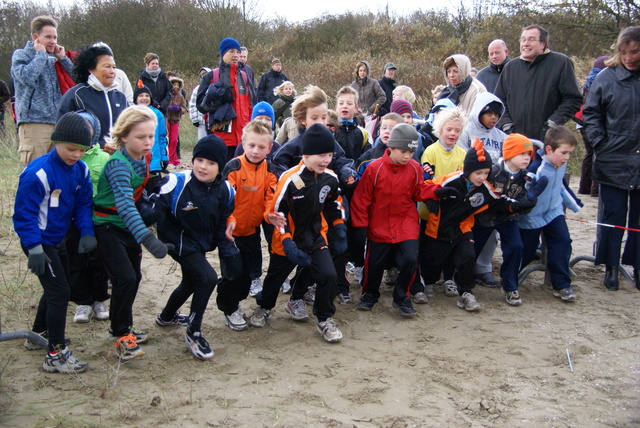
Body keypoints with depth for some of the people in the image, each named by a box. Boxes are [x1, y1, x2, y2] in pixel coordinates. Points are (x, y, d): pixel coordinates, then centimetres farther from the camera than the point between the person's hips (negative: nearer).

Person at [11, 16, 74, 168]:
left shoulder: (54, 60, 21)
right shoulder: (21, 55, 5)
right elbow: (27, 77, -15)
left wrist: (62, 58, 6)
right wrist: (40, 54, -3)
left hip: (58, 123, 6)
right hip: (33, 123, -6)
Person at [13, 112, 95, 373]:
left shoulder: (80, 170, -3)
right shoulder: (38, 173, -24)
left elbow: (83, 203, 3)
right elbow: (24, 214, -21)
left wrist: (86, 232, -13)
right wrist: (34, 249, -24)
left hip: (58, 240, 8)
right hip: (40, 243, -8)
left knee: (56, 289, 22)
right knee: (59, 292, -9)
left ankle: (38, 335, 45)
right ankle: (55, 356, 1)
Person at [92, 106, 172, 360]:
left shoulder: (144, 158, -3)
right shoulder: (119, 165, -28)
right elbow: (125, 204, -42)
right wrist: (148, 239, -52)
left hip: (129, 226, 8)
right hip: (108, 227, -8)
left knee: (134, 277, 13)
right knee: (125, 278, -15)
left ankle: (123, 327, 32)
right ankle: (121, 335, 2)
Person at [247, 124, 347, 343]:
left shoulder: (330, 178, -7)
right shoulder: (290, 179, -23)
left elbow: (335, 206, 12)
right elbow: (275, 213, -17)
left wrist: (340, 231, 8)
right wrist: (288, 243, -23)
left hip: (317, 238, 3)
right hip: (288, 242, -3)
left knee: (328, 275, -14)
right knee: (275, 277, 15)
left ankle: (324, 320, 8)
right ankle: (264, 307, 47)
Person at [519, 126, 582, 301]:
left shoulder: (561, 165, -3)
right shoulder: (536, 168, -29)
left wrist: (575, 205, 24)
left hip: (554, 212, 6)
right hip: (532, 217, -6)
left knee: (563, 241, -9)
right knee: (526, 250, 5)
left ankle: (561, 285, 2)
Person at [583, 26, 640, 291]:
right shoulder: (607, 77, -1)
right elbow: (591, 113, 4)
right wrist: (600, 143, -7)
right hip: (613, 162, -1)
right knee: (613, 216, 6)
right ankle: (611, 267, 18)